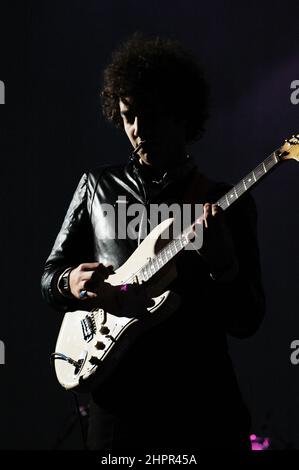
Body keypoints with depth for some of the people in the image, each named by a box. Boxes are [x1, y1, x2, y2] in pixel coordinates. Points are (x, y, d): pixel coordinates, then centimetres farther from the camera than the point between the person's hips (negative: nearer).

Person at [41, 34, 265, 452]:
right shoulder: (98, 185, 8)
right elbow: (50, 274, 14)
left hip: (203, 401, -1)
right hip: (118, 400, 2)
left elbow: (246, 323, -3)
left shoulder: (229, 205, 1)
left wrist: (223, 264, -22)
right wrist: (70, 283, -9)